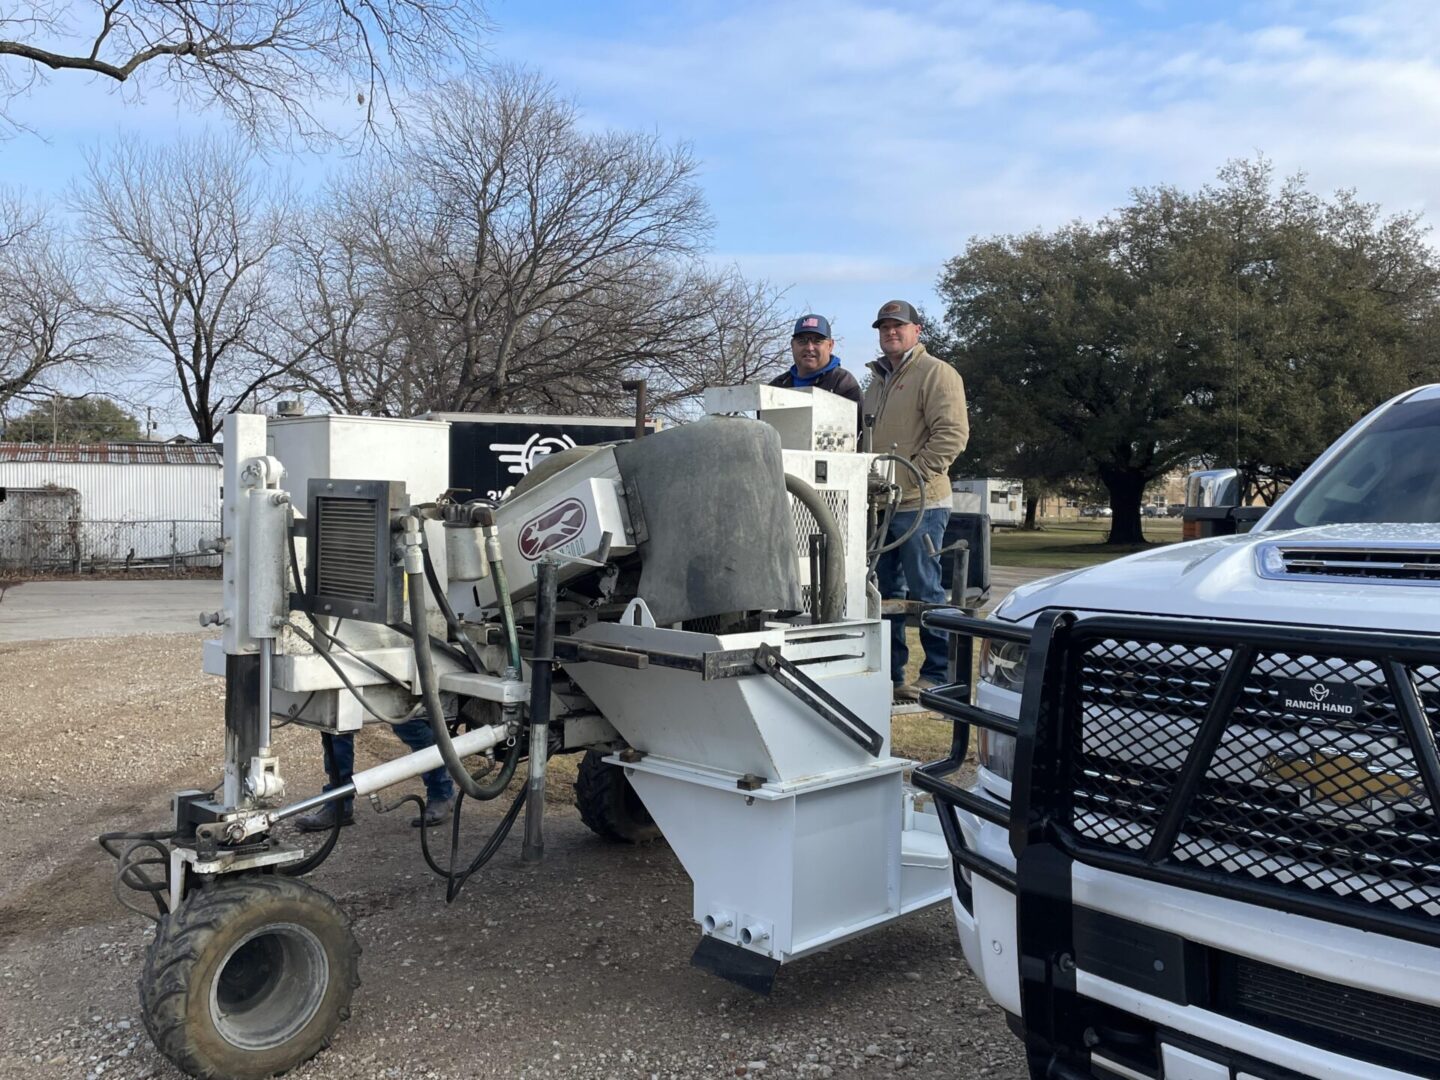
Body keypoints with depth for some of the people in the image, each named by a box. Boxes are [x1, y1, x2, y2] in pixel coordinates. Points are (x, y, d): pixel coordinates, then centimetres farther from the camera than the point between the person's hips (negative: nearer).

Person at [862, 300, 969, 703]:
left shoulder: (936, 374, -5)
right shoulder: (877, 382, 21)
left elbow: (952, 434, -15)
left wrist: (912, 473, -18)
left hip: (919, 504, -8)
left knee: (925, 592, -3)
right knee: (886, 592, 12)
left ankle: (938, 674, 8)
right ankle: (889, 673, 21)